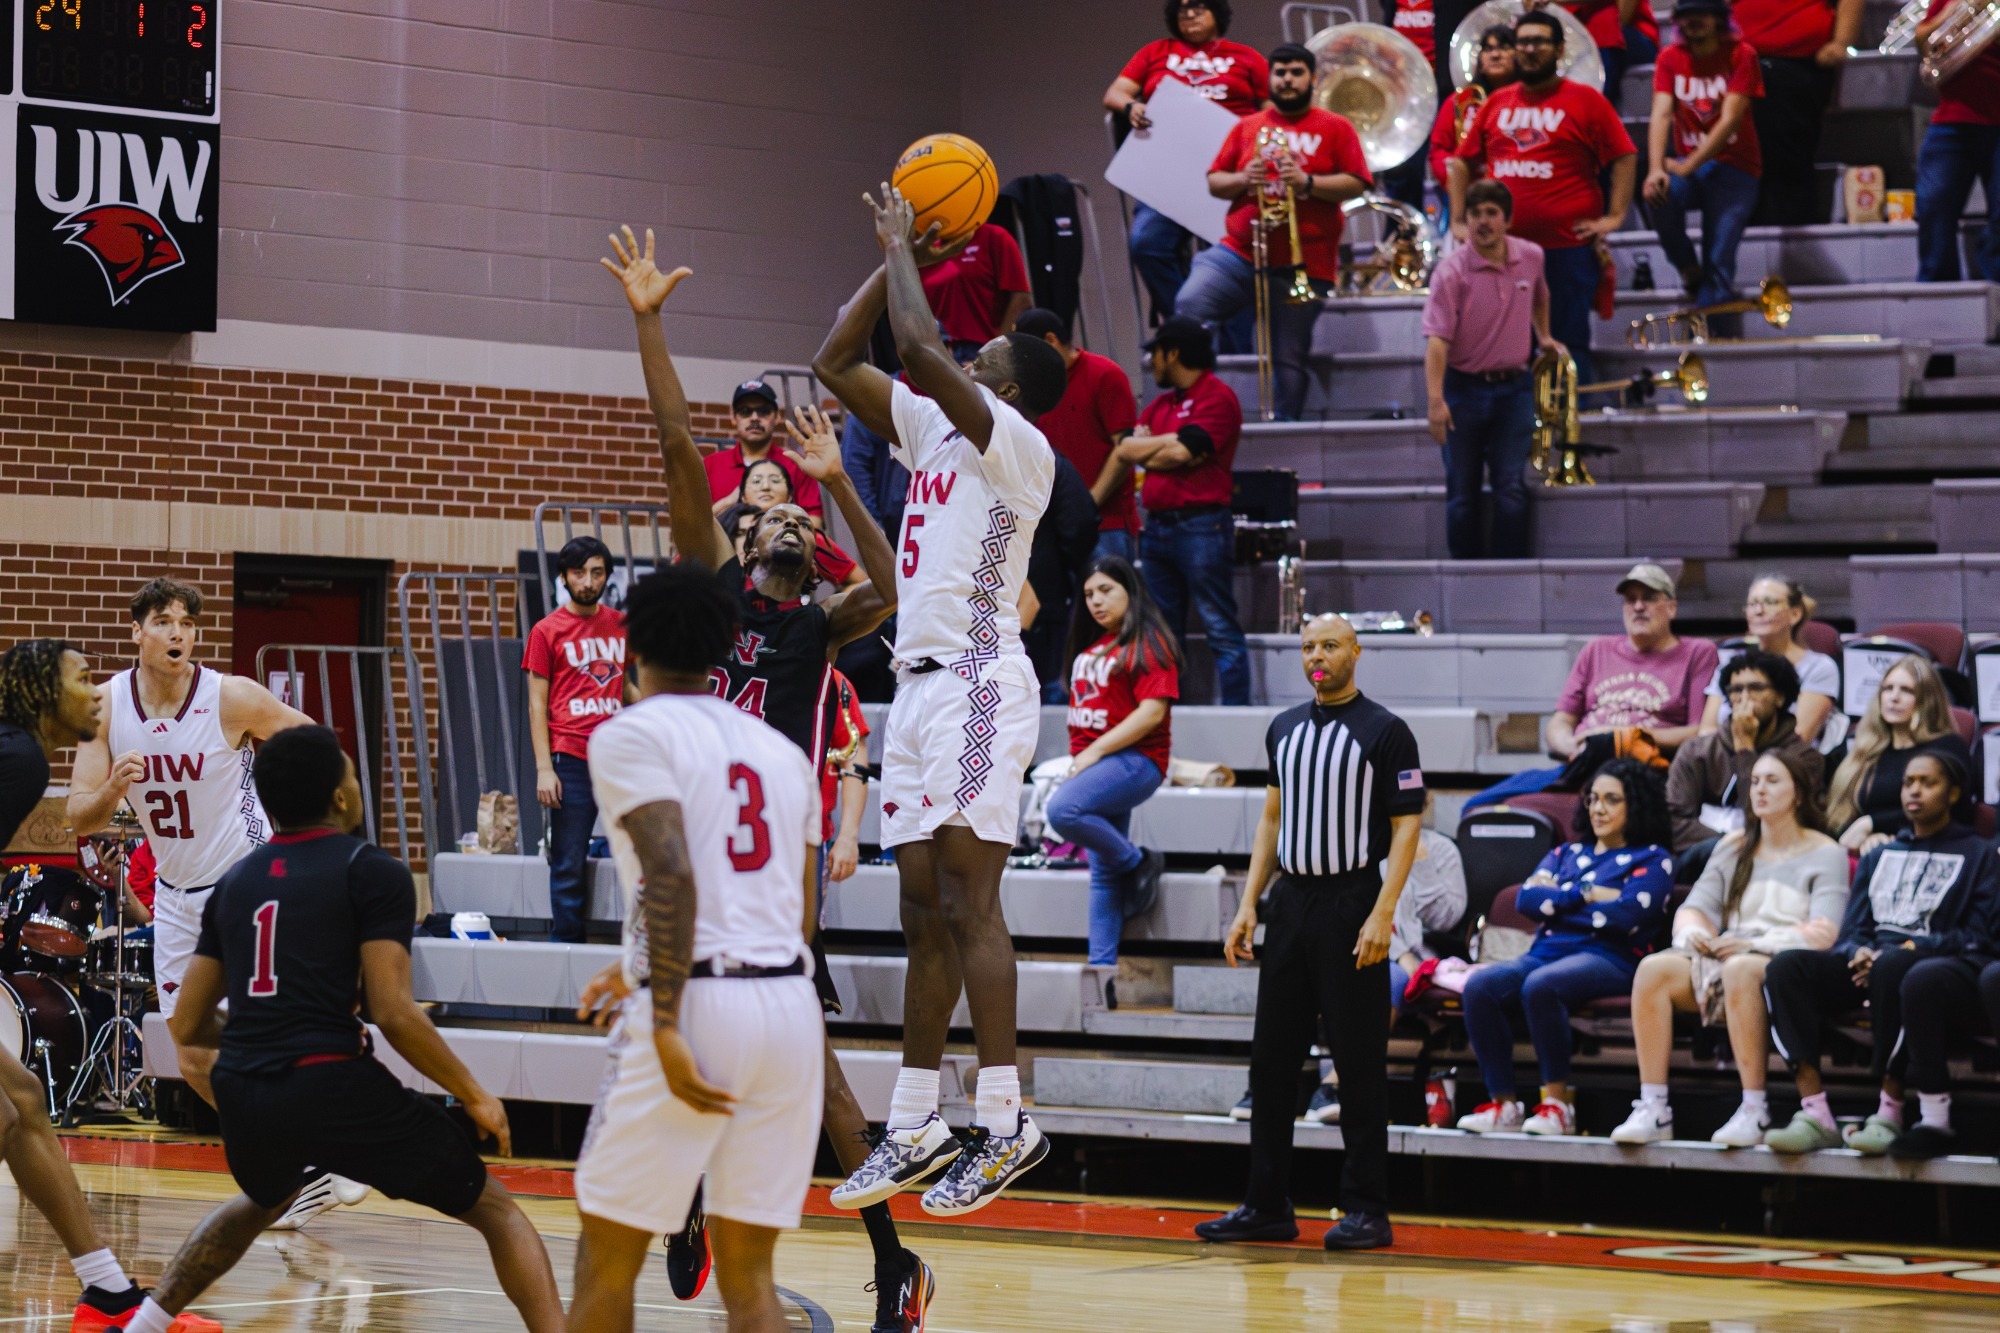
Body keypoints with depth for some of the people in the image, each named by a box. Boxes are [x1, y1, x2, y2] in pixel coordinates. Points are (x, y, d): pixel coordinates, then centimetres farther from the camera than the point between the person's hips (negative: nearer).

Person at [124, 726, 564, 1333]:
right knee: (498, 1212, 7)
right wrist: (475, 1096, 2)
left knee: (263, 1201, 40)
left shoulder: (234, 882, 17)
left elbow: (187, 1026, 20)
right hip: (335, 1087, -6)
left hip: (242, 1096, 6)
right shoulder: (373, 872, -1)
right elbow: (394, 1014, -10)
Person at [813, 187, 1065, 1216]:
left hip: (978, 679, -9)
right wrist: (896, 255, 14)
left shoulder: (1017, 446, -8)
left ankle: (1004, 1122, -17)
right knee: (924, 910, 9)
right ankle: (913, 1130, 12)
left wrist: (903, 246, -5)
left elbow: (921, 349, -20)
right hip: (919, 680, 9)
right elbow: (834, 362, 21)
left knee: (966, 900, -15)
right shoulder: (934, 430, 17)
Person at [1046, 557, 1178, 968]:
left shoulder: (1148, 644, -7)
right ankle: (1102, 963, 8)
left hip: (1134, 760, -9)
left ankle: (1140, 862, -11)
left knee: (1063, 810, -31)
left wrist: (1094, 752, -17)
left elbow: (1152, 711, -16)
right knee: (1103, 873, 7)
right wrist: (1078, 758, 14)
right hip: (1092, 764, 9)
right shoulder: (1090, 647, 19)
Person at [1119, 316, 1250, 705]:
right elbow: (1126, 449, 8)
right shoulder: (1161, 404, 20)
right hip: (1157, 524, 8)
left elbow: (1183, 453, -16)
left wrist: (1147, 452, 0)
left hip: (1201, 524, -8)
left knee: (1220, 627, -8)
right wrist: (1167, 444, -5)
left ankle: (1236, 712, -9)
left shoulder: (1217, 397, -5)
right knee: (1164, 629, 10)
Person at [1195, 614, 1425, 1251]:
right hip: (1289, 905, 6)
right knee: (1270, 1060, 5)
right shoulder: (1284, 729, 14)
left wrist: (1382, 914, -17)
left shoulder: (1385, 731, -4)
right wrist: (1248, 905, 10)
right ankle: (1267, 1205, 11)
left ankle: (1366, 1209, 1)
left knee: (1360, 1065, -3)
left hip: (1352, 906, -6)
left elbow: (1406, 826, -7)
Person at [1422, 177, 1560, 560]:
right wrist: (1435, 400, -30)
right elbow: (1437, 339, -21)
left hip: (1513, 388, 2)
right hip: (1464, 388, -2)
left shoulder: (1531, 257, 1)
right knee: (1463, 492, 4)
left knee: (1511, 489, -6)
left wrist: (1543, 336, 29)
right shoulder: (1451, 270, -12)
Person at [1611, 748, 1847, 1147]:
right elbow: (1695, 906, 15)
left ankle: (1755, 1111, -37)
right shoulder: (1733, 847, 22)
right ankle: (1652, 1108, -27)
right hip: (1724, 957, 5)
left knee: (1739, 970, -40)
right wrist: (1692, 931, -10)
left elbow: (1823, 933, -8)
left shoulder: (1825, 854, 6)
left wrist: (1754, 945, -18)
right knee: (1654, 969, -23)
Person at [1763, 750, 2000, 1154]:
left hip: (1934, 963, -5)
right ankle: (1815, 1115, -36)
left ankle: (1890, 1113, -38)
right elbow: (1851, 929, 19)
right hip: (1867, 964, 5)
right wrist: (1860, 952, -6)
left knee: (1892, 966, -42)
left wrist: (1909, 949, -12)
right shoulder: (1879, 857, 28)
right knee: (1786, 966, -25)